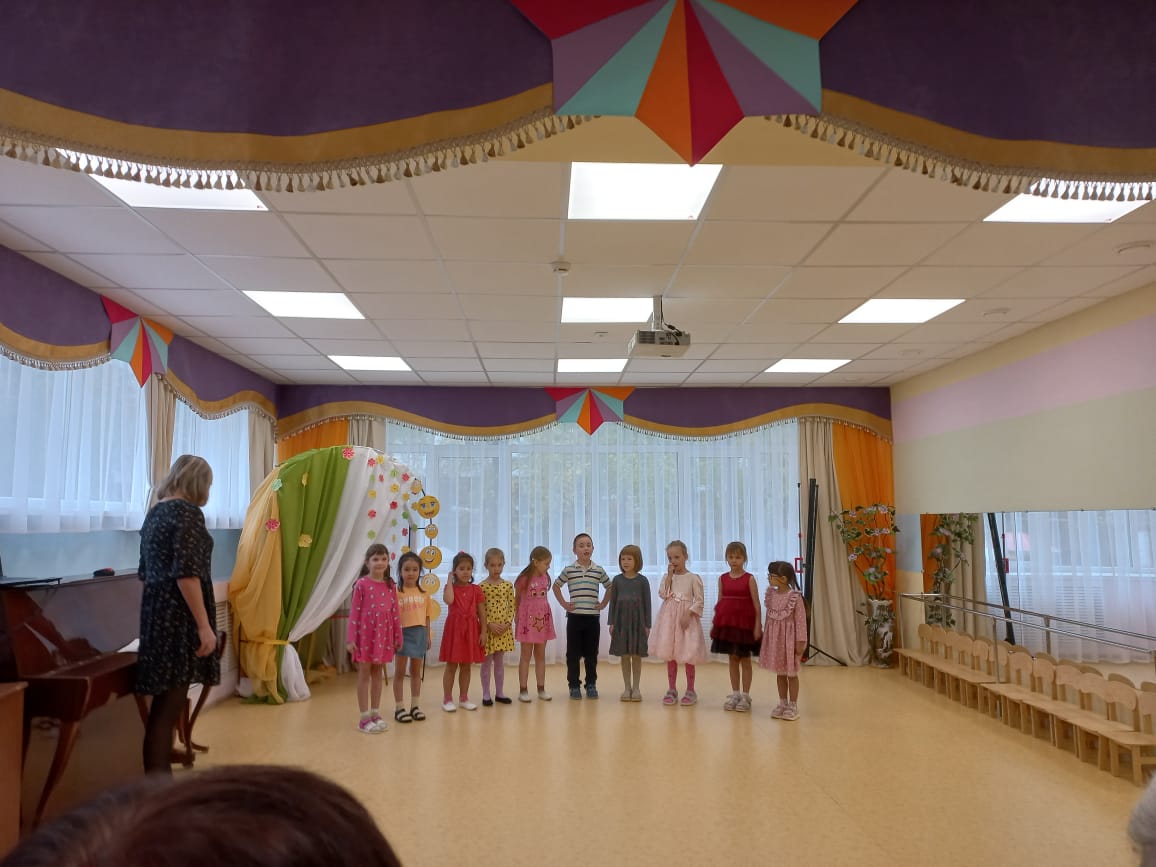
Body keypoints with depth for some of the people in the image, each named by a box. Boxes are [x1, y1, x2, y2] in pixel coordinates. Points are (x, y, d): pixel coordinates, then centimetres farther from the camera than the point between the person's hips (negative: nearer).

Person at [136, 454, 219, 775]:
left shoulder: (155, 512, 13)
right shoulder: (187, 512, -13)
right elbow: (186, 574, -21)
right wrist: (204, 626, -19)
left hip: (156, 612, 9)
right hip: (178, 616, -9)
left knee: (165, 702, 15)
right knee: (169, 706, -3)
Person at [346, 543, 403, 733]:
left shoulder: (390, 585, 5)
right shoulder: (361, 584, -7)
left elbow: (395, 613, 8)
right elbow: (354, 612, -8)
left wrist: (398, 636, 9)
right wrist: (351, 638, -12)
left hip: (383, 634, 4)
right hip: (365, 634, -4)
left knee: (378, 674, 12)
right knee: (364, 675, 3)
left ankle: (375, 714, 21)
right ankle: (364, 718, 8)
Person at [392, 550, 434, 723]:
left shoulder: (424, 593, 5)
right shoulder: (396, 592, -9)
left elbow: (427, 616, 10)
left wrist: (428, 635, 10)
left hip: (419, 633, 4)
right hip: (404, 633, -4)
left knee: (416, 672, 13)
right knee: (400, 672, 5)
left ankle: (414, 706, 23)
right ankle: (399, 708, 14)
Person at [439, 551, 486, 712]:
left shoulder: (476, 589, 3)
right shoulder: (451, 587, -3)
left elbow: (482, 613, 4)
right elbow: (448, 600, -26)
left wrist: (483, 632, -2)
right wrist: (450, 580, -17)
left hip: (471, 629, 3)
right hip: (454, 628, -3)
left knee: (466, 666, 11)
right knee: (451, 666, 2)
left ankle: (464, 698, 22)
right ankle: (447, 700, 12)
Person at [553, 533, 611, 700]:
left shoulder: (599, 570, 1)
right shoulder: (569, 570, -2)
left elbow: (610, 587, 15)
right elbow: (556, 586, 11)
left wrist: (603, 604, 6)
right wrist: (563, 603, 3)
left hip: (593, 617, 1)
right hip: (574, 616, -1)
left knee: (591, 653, 8)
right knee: (573, 653, 5)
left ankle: (591, 684, 20)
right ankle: (574, 685, 15)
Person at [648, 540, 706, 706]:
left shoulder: (693, 578, -4)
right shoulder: (666, 577, 7)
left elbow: (699, 600, -7)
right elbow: (663, 594, -9)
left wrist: (688, 615, -17)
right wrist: (670, 575, -9)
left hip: (687, 618, -3)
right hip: (669, 618, 4)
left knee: (688, 655, 2)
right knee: (670, 655, 7)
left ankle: (690, 690, 15)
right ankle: (672, 690, 18)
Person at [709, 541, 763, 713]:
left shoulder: (749, 579, -6)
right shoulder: (723, 578, 5)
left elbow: (756, 604, -8)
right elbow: (719, 602, 8)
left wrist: (758, 625, -12)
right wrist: (715, 624, 6)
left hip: (745, 623, -3)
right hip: (727, 623, 4)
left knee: (745, 659, 6)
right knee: (732, 659, 10)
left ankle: (745, 696, 13)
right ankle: (735, 694, 20)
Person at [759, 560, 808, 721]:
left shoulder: (795, 597, -18)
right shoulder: (770, 593, 1)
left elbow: (800, 620, -15)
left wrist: (800, 642, -15)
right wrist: (765, 636, 11)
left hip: (789, 638, -6)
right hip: (775, 638, 6)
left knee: (791, 673, 7)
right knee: (780, 673, 15)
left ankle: (793, 706, 19)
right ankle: (782, 703, 26)